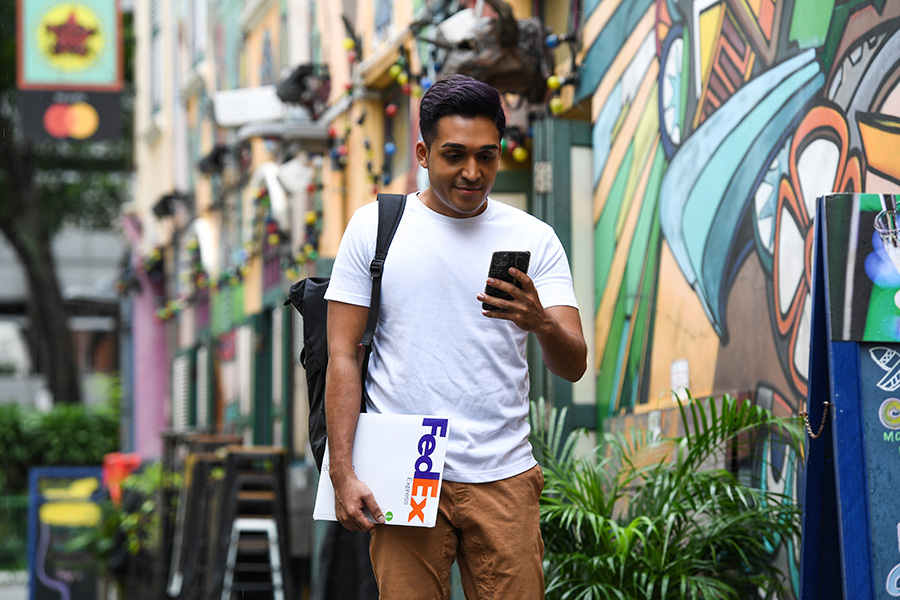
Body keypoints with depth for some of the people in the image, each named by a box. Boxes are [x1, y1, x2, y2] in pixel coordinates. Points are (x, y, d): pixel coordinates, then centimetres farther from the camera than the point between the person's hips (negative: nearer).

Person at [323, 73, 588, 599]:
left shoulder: (534, 239, 6)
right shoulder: (375, 226, 4)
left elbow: (574, 366, -2)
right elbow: (343, 356, 2)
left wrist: (542, 323, -25)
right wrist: (343, 475, -7)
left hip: (503, 477, 1)